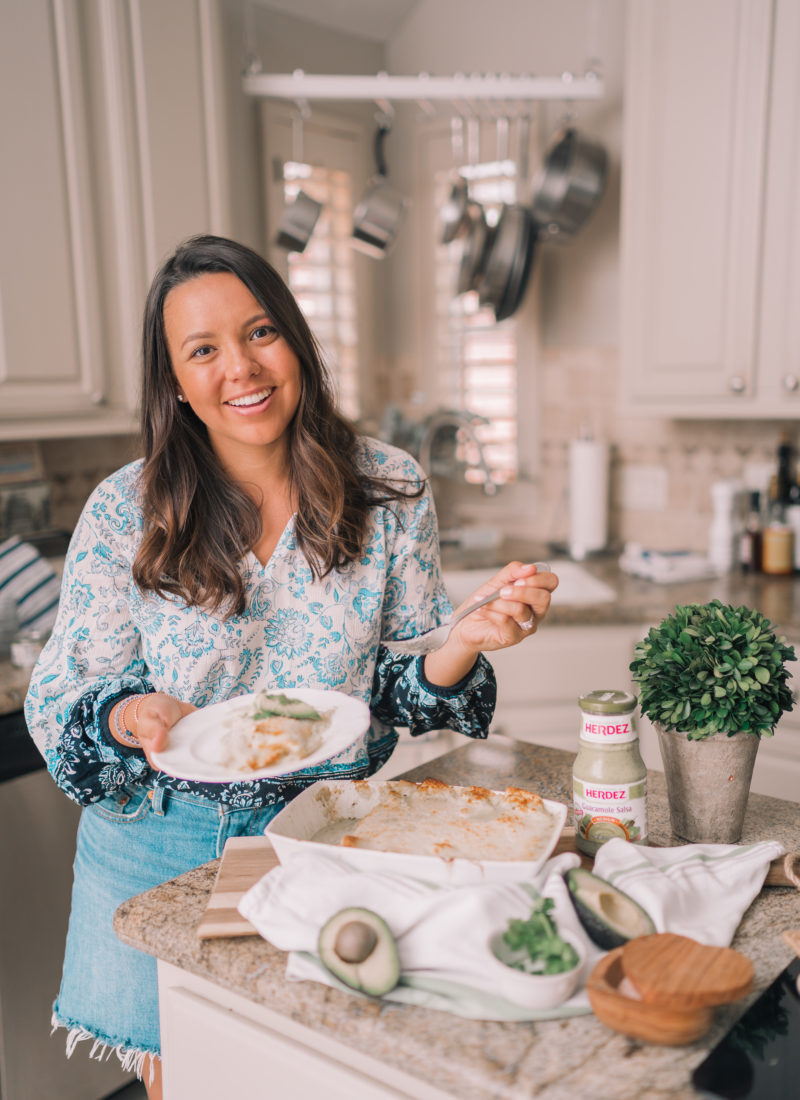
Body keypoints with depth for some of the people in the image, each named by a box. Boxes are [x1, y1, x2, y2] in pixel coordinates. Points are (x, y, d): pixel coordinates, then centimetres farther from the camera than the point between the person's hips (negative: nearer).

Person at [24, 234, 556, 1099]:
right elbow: (61, 705, -5)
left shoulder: (388, 487, -8)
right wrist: (129, 718, -27)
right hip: (158, 847, 0)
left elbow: (405, 690, -4)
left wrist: (466, 639, -24)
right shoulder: (125, 513, -11)